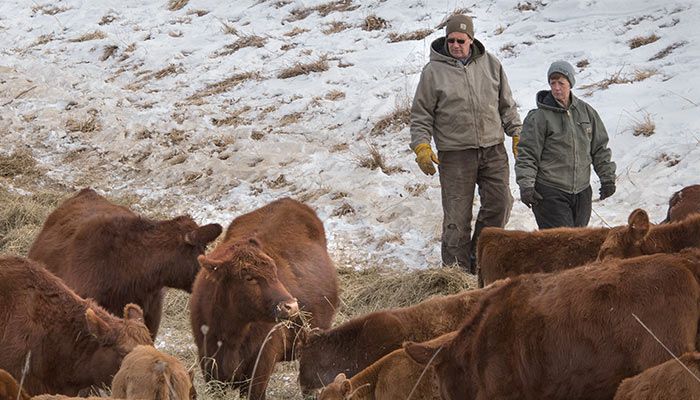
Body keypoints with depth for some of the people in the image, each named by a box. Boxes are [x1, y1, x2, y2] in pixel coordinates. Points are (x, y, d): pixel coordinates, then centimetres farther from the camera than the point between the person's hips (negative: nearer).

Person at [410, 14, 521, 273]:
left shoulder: (491, 64, 9)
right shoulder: (433, 71, 0)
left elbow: (506, 105, 18)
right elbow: (421, 115, 3)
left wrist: (517, 135, 10)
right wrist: (421, 147, -8)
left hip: (493, 149, 3)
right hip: (455, 153, -3)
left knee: (499, 203, -6)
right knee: (457, 217, -3)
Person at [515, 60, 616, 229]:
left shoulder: (586, 111, 9)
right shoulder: (539, 117, -6)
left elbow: (600, 148, 17)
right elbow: (526, 155, -5)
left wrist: (607, 177, 14)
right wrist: (526, 186, -14)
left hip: (581, 191, 5)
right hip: (550, 194, -5)